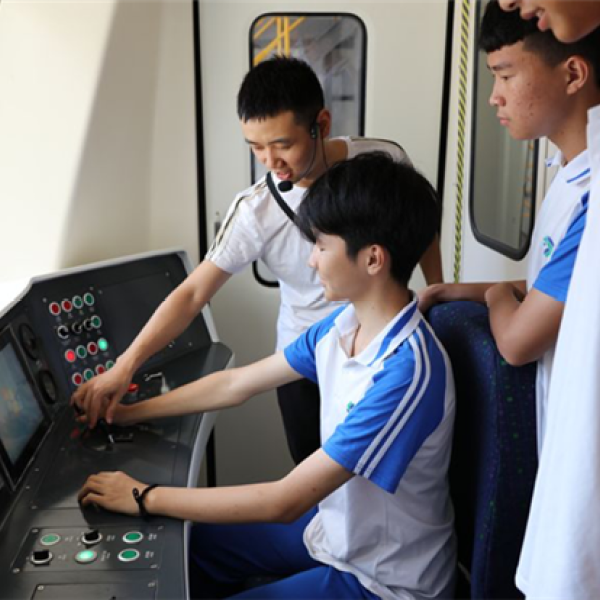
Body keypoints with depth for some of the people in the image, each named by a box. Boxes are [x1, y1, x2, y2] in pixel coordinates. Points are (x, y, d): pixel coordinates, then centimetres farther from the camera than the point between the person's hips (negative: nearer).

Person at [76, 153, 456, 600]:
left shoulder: (408, 371, -34)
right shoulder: (343, 325, -7)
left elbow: (285, 501, -31)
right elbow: (236, 384, 5)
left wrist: (145, 497, -23)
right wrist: (129, 413, 8)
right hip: (335, 525, 7)